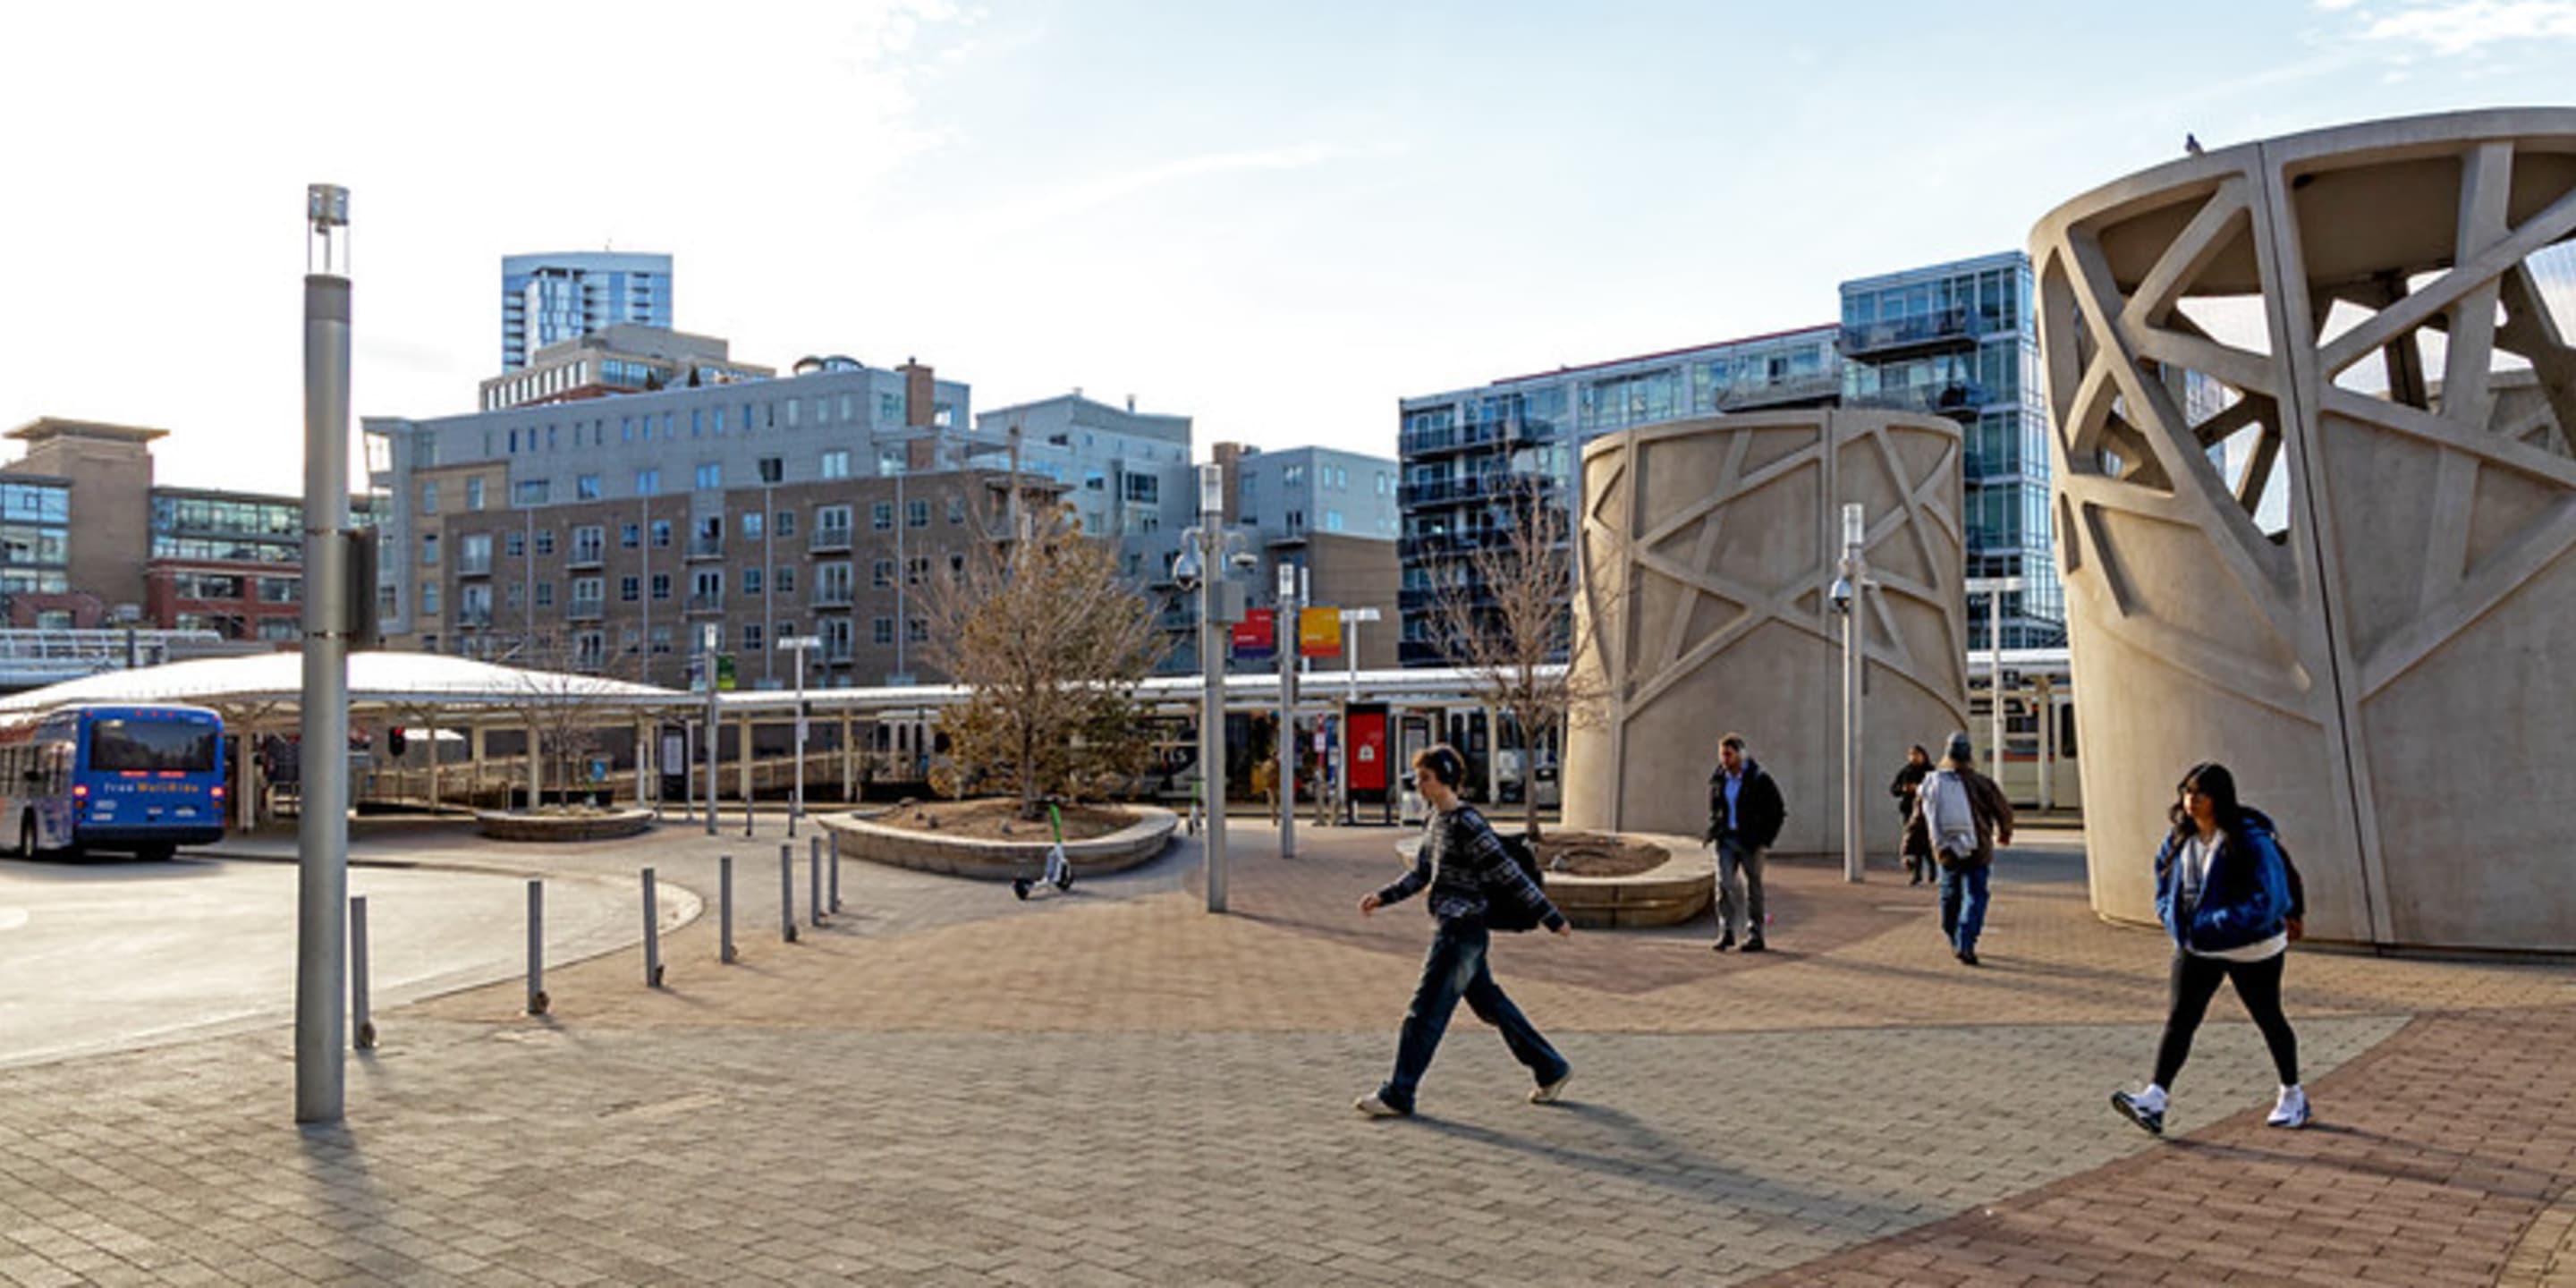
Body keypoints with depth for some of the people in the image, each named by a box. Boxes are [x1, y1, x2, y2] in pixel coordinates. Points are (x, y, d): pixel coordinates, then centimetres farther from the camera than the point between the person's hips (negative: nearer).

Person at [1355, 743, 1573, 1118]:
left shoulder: (1467, 824, -17)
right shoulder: (1435, 820, 10)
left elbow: (1511, 876, -16)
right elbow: (1420, 874, 20)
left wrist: (1552, 919, -13)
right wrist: (1383, 897, 8)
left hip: (1462, 929, -10)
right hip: (1450, 928, 10)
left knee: (1425, 1013, -3)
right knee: (1491, 1005, 17)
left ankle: (1397, 1096, 5)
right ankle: (1550, 1069, 28)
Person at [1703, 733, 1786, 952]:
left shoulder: (1758, 779, -10)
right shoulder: (1718, 779, 4)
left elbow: (1778, 811, -5)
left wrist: (1765, 838, -9)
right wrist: (1714, 831, 9)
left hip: (1750, 841, -4)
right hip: (1726, 840, 4)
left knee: (1752, 887, 2)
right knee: (1724, 884, -7)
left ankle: (1755, 936, 10)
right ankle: (1726, 932, -2)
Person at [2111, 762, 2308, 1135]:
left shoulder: (2251, 841, -20)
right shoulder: (2180, 838, 1)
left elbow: (2267, 901, -23)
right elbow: (2164, 878, 16)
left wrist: (2212, 923, -25)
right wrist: (2174, 919, -1)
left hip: (2251, 950, -5)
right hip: (2195, 947, 5)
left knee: (2268, 1020, 15)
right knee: (2179, 1020, -6)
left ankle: (2293, 1096, 36)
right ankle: (2154, 1101, -13)